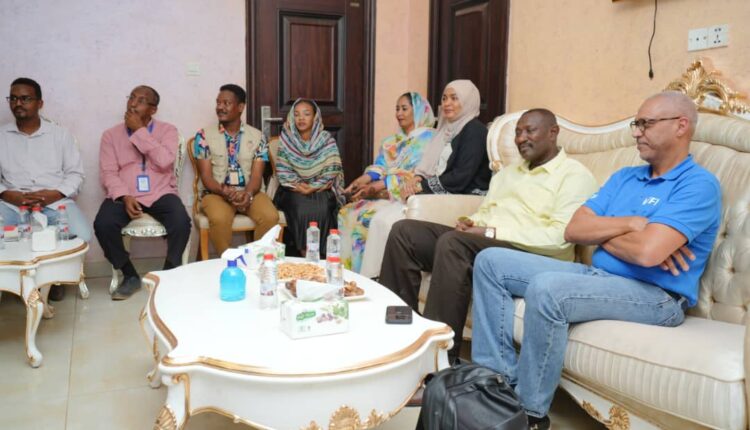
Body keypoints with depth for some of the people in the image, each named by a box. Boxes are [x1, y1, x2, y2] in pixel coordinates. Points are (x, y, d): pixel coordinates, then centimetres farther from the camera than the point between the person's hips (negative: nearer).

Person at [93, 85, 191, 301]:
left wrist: (139, 131, -10)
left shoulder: (167, 130, 6)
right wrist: (124, 197, -18)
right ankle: (130, 276, -3)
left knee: (181, 222, -30)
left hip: (160, 194, -1)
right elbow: (108, 173, 0)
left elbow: (164, 161, -13)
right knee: (102, 224, -28)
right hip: (125, 195, 1)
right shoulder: (111, 135, 10)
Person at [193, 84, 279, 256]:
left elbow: (257, 175, -2)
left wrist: (248, 194, -24)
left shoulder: (257, 136, 6)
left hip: (250, 193, 2)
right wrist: (225, 192, -23)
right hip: (217, 193, -1)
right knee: (219, 219, -34)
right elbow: (206, 176, -3)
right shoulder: (204, 135, 2)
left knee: (271, 217, -28)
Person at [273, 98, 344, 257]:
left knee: (320, 211, -31)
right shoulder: (286, 140, 3)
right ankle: (301, 253, -18)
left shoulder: (326, 139, -1)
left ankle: (319, 254, -19)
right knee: (301, 210, -31)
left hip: (320, 189, 0)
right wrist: (298, 185, -17)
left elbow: (331, 169, -6)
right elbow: (283, 171, -1)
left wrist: (313, 187, -16)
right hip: (294, 189, 1)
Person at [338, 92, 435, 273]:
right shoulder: (391, 141, 23)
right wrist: (362, 180, -10)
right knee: (346, 212, -12)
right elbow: (378, 167, 12)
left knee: (364, 215, -27)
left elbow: (416, 176, -15)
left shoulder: (427, 138, -3)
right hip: (383, 195, 8)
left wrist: (378, 185, -20)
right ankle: (346, 270, -10)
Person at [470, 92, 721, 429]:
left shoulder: (699, 184, -9)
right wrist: (629, 223, -10)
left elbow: (647, 252, -24)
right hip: (597, 275, 9)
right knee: (491, 261, -1)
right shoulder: (624, 177, 16)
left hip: (656, 295, -8)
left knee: (546, 287, -35)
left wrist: (602, 233, -5)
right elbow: (574, 230, 5)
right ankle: (496, 376, -8)